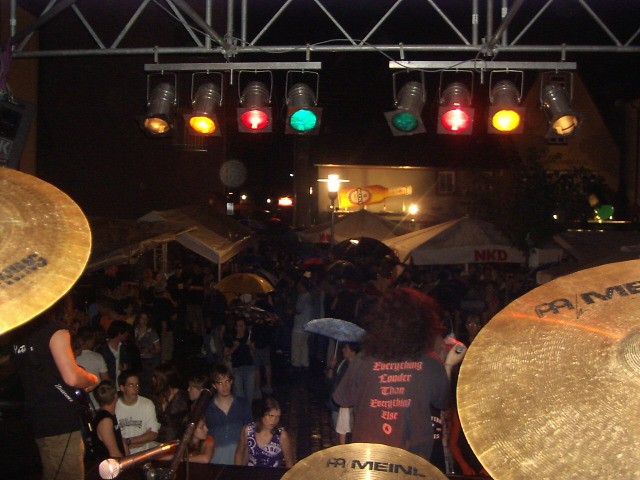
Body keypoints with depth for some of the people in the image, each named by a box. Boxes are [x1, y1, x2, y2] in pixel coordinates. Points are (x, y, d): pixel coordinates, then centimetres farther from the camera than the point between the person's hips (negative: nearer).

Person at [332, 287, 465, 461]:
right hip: (415, 457, 1)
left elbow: (342, 400, -3)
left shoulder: (362, 362, -18)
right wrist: (448, 365, 11)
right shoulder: (432, 366, -15)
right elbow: (442, 402, 2)